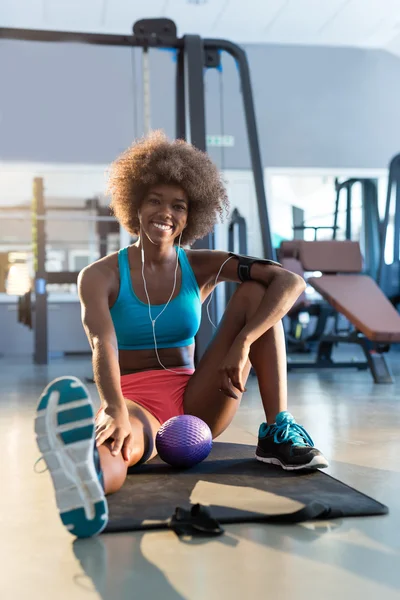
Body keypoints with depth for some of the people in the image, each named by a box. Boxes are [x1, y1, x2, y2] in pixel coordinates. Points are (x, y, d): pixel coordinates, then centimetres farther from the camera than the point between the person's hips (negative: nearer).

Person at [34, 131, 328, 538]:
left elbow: (291, 282, -10)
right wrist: (116, 411, -43)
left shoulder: (203, 267, 3)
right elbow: (103, 345, -23)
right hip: (136, 405, -3)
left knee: (256, 293, -9)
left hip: (196, 405, 4)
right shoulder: (100, 276, -3)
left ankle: (276, 433, -17)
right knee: (120, 442, -42)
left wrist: (241, 344, -26)